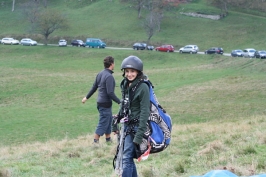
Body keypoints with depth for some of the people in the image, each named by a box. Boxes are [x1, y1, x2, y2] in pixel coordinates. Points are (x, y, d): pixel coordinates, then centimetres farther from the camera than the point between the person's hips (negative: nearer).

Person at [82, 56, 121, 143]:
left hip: (100, 102, 9)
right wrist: (119, 102, -19)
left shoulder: (100, 74, 7)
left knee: (109, 121, 20)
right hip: (105, 104, -9)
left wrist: (87, 97, 27)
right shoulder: (109, 76, -20)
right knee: (102, 124, -3)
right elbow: (110, 93, -24)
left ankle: (108, 140, 30)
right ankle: (95, 142, -1)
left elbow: (94, 87, 16)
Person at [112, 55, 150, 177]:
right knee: (128, 157, 11)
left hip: (136, 127, -8)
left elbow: (145, 112, -17)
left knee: (126, 158, -11)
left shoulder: (143, 87, -15)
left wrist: (139, 135, -21)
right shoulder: (125, 85, 9)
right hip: (127, 126, 8)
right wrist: (115, 123, 18)